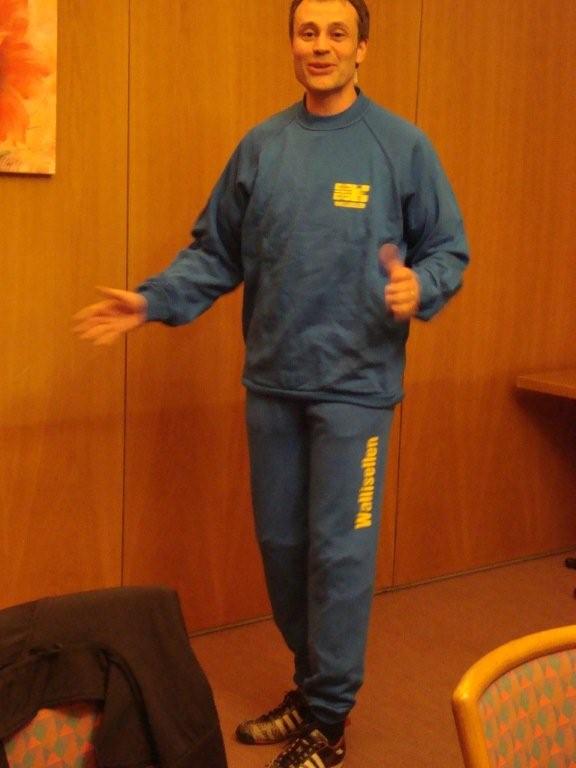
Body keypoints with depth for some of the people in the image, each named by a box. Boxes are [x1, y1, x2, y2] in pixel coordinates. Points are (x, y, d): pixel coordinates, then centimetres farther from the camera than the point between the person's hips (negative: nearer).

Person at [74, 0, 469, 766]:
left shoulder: (403, 146, -4)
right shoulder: (261, 146, 6)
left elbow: (449, 251, -2)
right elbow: (216, 252, 9)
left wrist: (418, 287, -22)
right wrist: (153, 300, -4)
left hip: (355, 385, -4)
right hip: (271, 383, 4)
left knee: (338, 551, -1)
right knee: (280, 542, 13)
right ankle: (312, 684, 33)